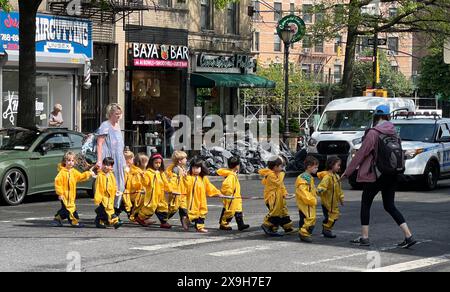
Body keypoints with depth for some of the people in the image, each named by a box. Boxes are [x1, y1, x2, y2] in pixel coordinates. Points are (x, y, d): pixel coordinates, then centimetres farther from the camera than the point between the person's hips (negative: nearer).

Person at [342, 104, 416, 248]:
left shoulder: (373, 133, -13)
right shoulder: (393, 133, 6)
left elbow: (361, 154, -11)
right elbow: (400, 154, 12)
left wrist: (348, 172, -4)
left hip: (375, 176, -6)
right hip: (391, 175, 6)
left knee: (365, 204, 9)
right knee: (389, 206, 12)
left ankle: (364, 237, 9)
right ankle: (409, 236, 3)